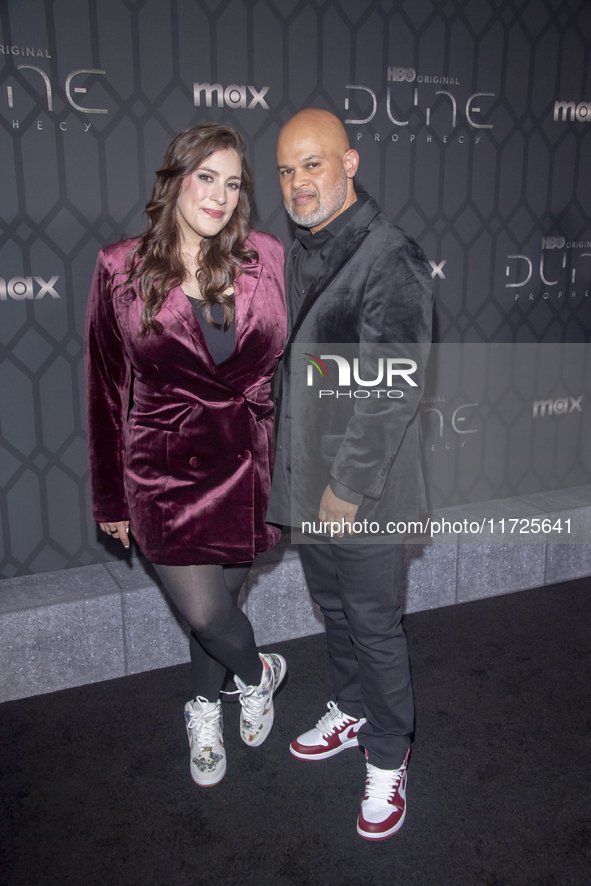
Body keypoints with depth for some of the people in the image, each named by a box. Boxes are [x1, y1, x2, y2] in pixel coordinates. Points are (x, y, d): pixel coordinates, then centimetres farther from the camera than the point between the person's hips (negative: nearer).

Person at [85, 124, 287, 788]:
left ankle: (205, 709, 45)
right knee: (203, 611, 0)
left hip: (247, 469, 2)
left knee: (220, 597, 15)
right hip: (166, 473, -1)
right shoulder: (122, 270, -5)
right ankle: (258, 672, 36)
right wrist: (111, 496, 4)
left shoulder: (267, 258, -2)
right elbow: (107, 389, 1)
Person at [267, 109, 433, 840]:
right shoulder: (298, 255, 7)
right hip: (305, 480, 8)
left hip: (363, 489, -7)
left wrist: (349, 485, -19)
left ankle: (387, 759, 28)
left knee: (374, 624, 7)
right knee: (333, 608, 23)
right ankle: (352, 711, 45)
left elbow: (394, 389, -22)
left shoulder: (390, 259, -19)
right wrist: (286, 467, 13)